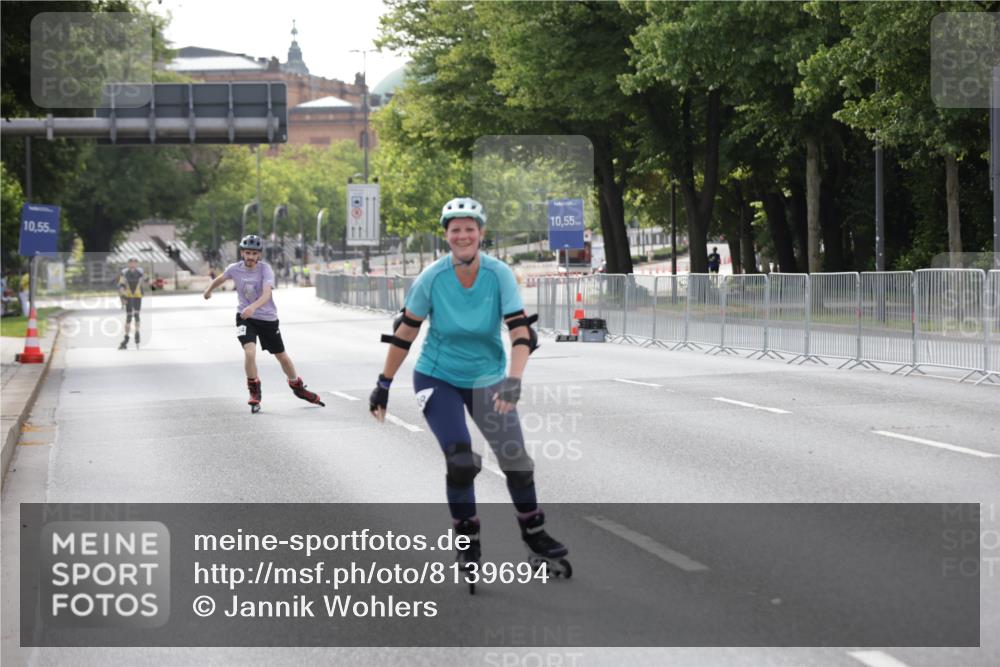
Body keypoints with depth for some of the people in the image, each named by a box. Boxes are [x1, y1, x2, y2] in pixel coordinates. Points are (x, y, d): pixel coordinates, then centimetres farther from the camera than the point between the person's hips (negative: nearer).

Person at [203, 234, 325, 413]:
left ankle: (298, 387, 37)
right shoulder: (234, 269, -8)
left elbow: (267, 294, -32)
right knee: (249, 352, -23)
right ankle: (254, 392, -3)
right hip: (245, 317, 0)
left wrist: (253, 307, -50)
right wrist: (209, 289, 33)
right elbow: (221, 278, 15)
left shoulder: (265, 269, -17)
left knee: (281, 356, 12)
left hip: (268, 318, 0)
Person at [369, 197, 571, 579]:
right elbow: (404, 333, -6)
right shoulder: (432, 278, -15)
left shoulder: (499, 275, -15)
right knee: (460, 461, -17)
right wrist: (383, 385, -3)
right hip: (438, 379, -1)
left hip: (487, 380, 2)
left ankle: (536, 540, 17)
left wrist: (513, 380, -35)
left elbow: (521, 332, -21)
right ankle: (467, 546, 1)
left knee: (517, 461, -3)